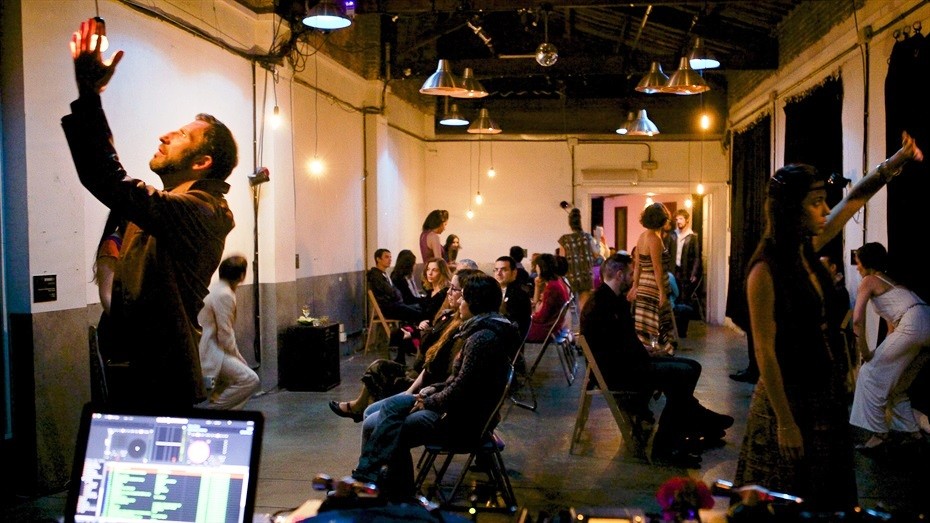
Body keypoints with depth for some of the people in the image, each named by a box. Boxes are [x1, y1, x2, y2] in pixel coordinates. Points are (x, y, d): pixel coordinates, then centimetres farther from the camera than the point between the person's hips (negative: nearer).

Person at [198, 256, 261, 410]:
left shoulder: (215, 289, 13)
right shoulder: (224, 295, -17)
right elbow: (225, 335, -18)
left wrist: (237, 357, 14)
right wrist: (238, 357, -5)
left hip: (207, 347, 10)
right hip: (210, 352, -10)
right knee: (251, 380, -15)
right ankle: (212, 408, -8)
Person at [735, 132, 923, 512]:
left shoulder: (808, 249, 1)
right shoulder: (766, 270, -21)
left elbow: (855, 199, 16)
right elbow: (765, 351, -20)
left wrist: (900, 157, 12)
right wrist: (785, 422, -19)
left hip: (828, 394, 8)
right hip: (791, 399, -8)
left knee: (828, 495, 19)